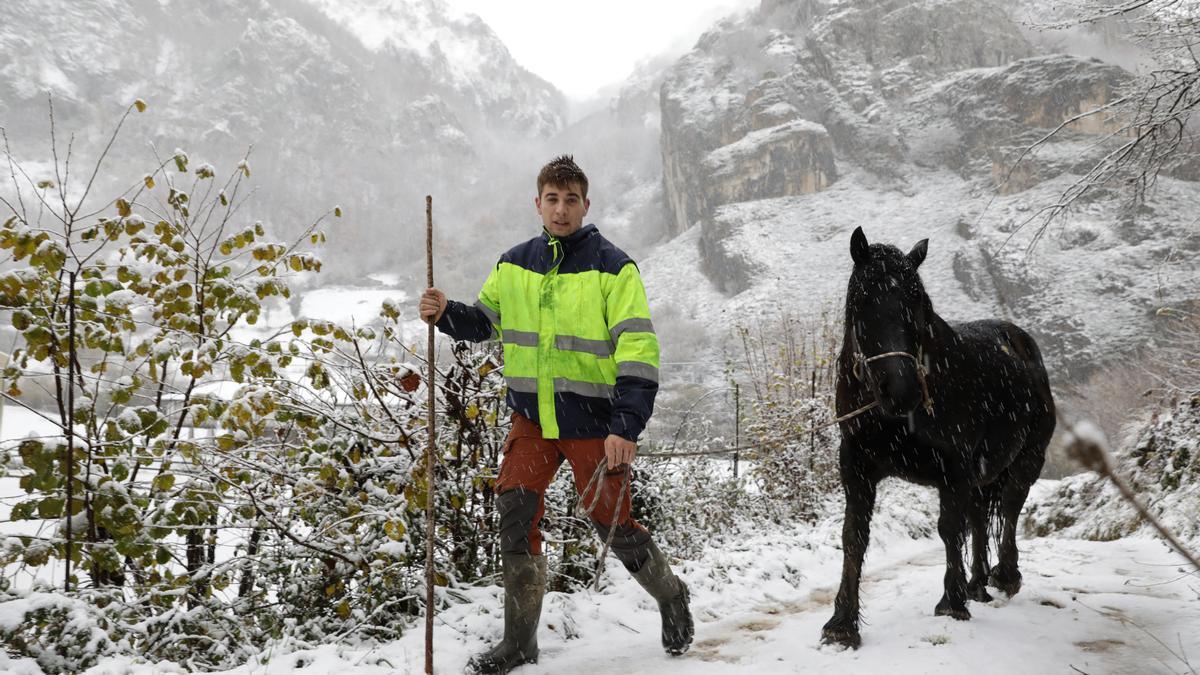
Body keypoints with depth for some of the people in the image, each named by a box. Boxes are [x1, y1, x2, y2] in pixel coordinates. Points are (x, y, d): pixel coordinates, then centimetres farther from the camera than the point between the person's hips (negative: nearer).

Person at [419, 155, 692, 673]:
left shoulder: (612, 268, -8)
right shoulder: (514, 265, 5)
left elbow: (638, 352, -13)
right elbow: (485, 320, 17)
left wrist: (627, 427, -23)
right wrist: (445, 315, -6)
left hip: (591, 419, -4)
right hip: (531, 416, 4)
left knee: (611, 523, 4)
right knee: (514, 510, -7)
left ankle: (671, 597, 33)